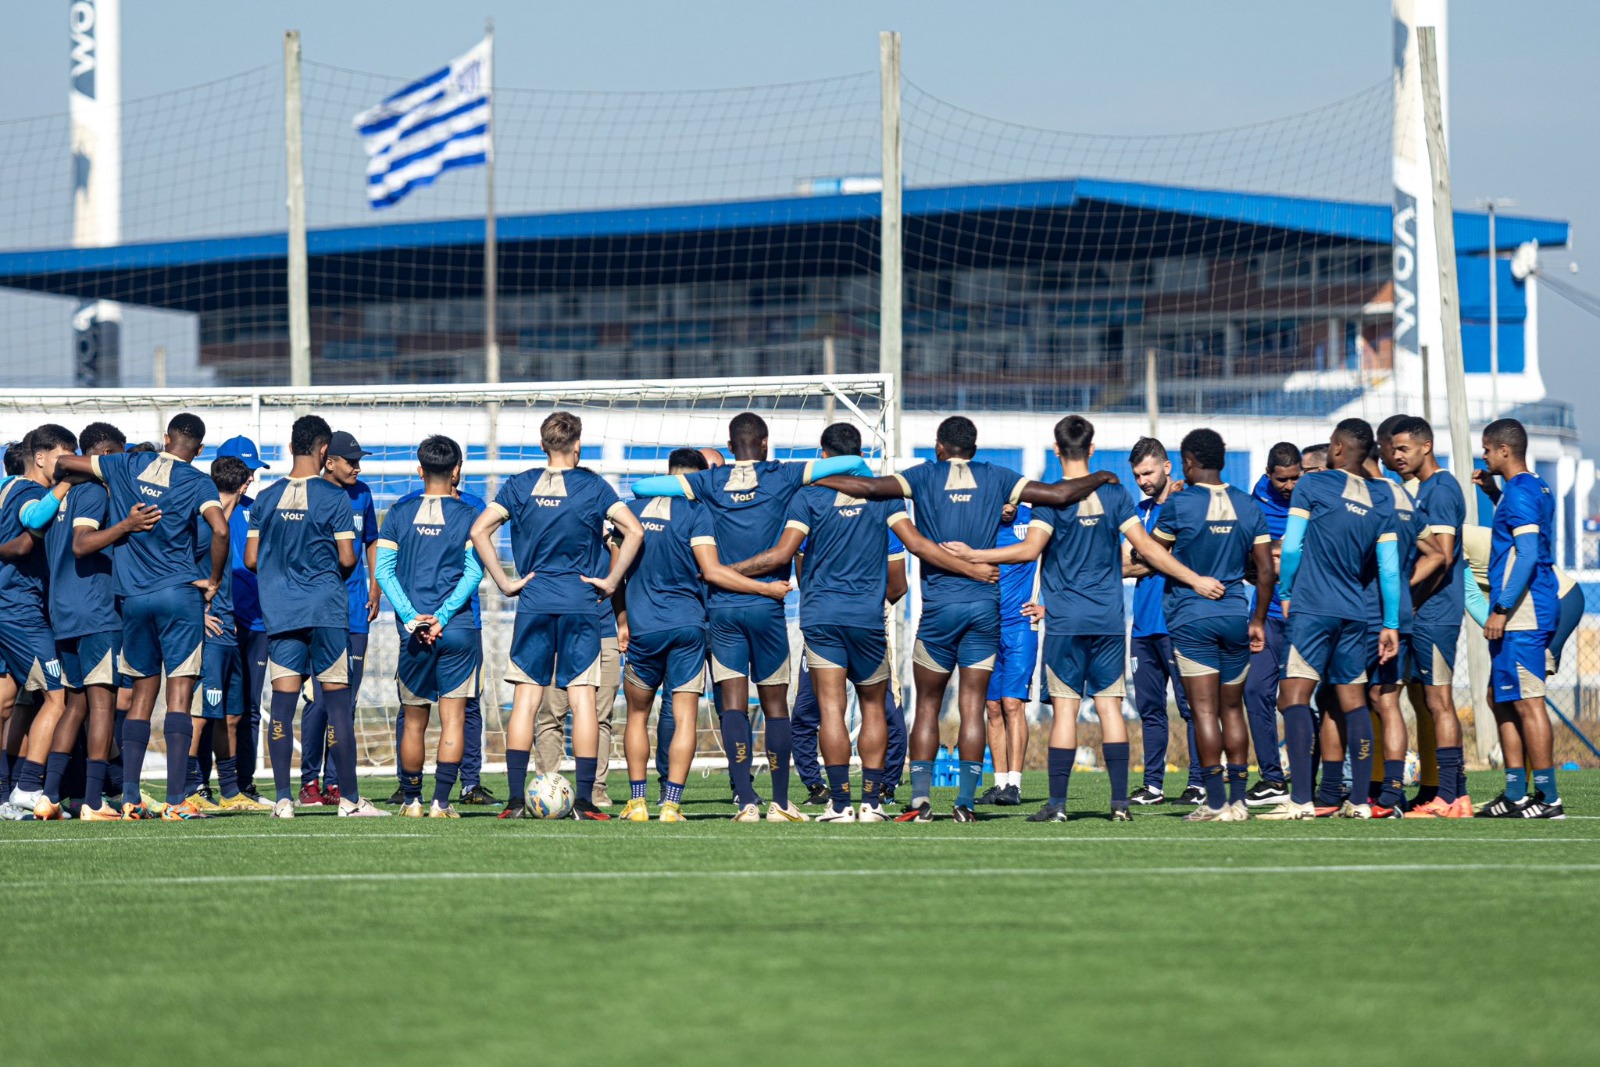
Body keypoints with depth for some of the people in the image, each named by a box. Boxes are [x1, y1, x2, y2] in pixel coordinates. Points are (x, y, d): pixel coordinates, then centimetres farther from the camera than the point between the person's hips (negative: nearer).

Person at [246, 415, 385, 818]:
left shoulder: (267, 498, 5)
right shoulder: (334, 497, -5)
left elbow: (251, 559, 6)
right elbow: (347, 558, -7)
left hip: (279, 613, 3)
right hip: (326, 610, -3)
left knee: (283, 704, 2)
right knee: (338, 702, 1)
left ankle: (283, 799, -1)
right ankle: (349, 798, 3)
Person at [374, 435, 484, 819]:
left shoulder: (399, 514, 6)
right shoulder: (468, 515, 0)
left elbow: (383, 571, -1)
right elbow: (474, 573, -8)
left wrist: (411, 618, -6)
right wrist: (443, 616, -10)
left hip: (413, 630, 2)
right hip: (458, 629, -2)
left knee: (414, 721, 12)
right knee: (453, 718, 0)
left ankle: (412, 800, 17)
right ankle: (441, 801, -7)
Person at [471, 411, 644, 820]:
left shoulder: (520, 485, 5)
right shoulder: (592, 486, 0)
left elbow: (479, 530, -2)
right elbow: (634, 531, -7)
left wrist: (505, 583, 1)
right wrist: (611, 581, 0)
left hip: (533, 603, 2)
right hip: (580, 603, -2)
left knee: (525, 699, 3)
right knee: (582, 699, 0)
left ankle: (516, 799, -3)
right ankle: (584, 801, -4)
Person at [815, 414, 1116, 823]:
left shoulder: (925, 476, 0)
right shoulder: (997, 478, 5)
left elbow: (869, 487, -11)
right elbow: (1058, 494, 2)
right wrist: (1099, 478, 20)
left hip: (938, 604, -1)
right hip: (985, 602, 1)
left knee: (928, 704, 7)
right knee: (972, 706, 2)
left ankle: (920, 797, -3)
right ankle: (966, 801, -2)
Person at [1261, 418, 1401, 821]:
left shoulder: (1312, 485, -3)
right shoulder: (1381, 498, 9)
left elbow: (1291, 547, -5)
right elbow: (1389, 567, 7)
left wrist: (1286, 594, 9)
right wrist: (1391, 625, 11)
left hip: (1312, 607, -5)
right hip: (1355, 611, 5)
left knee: (1294, 697, -8)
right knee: (1353, 704, 9)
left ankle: (1301, 799, -19)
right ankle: (1359, 800, 6)